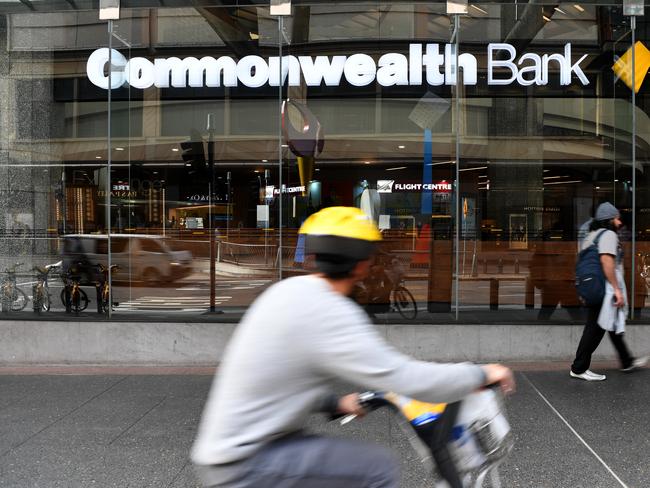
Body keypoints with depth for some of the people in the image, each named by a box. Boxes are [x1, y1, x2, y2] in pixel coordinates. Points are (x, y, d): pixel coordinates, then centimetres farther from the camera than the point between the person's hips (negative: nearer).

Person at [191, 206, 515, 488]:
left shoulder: (289, 291, 7)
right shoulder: (327, 313, -22)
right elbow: (404, 378, -25)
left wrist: (334, 404, 24)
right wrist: (481, 375, -11)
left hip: (227, 450, 10)